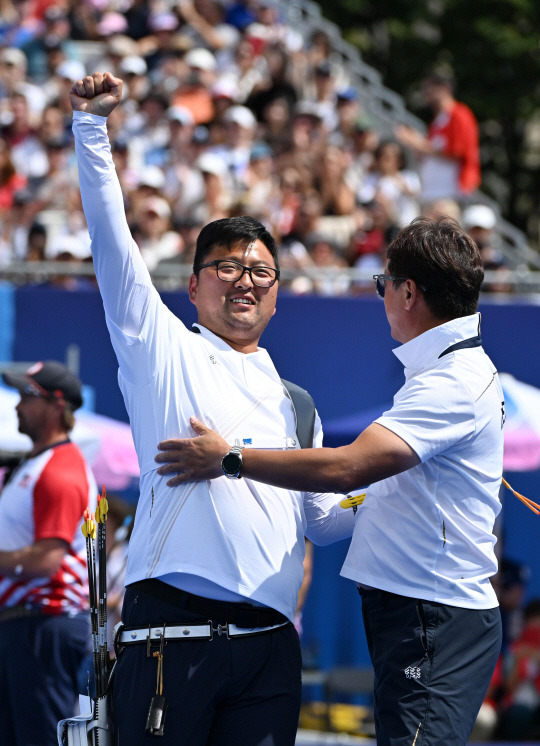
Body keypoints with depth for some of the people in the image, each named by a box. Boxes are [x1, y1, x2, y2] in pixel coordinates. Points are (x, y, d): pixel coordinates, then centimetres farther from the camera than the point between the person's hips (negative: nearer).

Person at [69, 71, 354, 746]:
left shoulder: (292, 402, 26)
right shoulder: (163, 350, 13)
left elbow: (320, 518, 30)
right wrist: (91, 125, -5)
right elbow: (111, 241, 3)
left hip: (268, 640, 5)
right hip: (173, 631, -5)